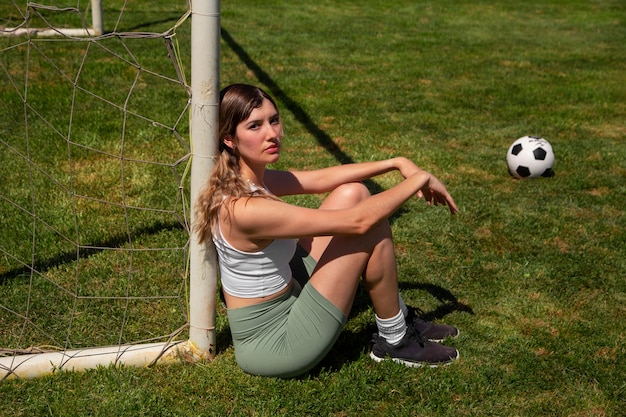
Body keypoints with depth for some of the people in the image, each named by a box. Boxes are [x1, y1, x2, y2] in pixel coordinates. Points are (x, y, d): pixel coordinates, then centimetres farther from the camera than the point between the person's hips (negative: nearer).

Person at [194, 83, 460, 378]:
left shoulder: (244, 178, -3)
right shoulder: (246, 209, -30)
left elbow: (322, 179, 7)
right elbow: (357, 221, -26)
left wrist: (397, 163, 1)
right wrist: (419, 179, -14)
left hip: (282, 299, 9)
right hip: (273, 346, -9)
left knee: (352, 194, 4)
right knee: (372, 228, -13)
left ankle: (401, 318, 17)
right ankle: (395, 342, 10)